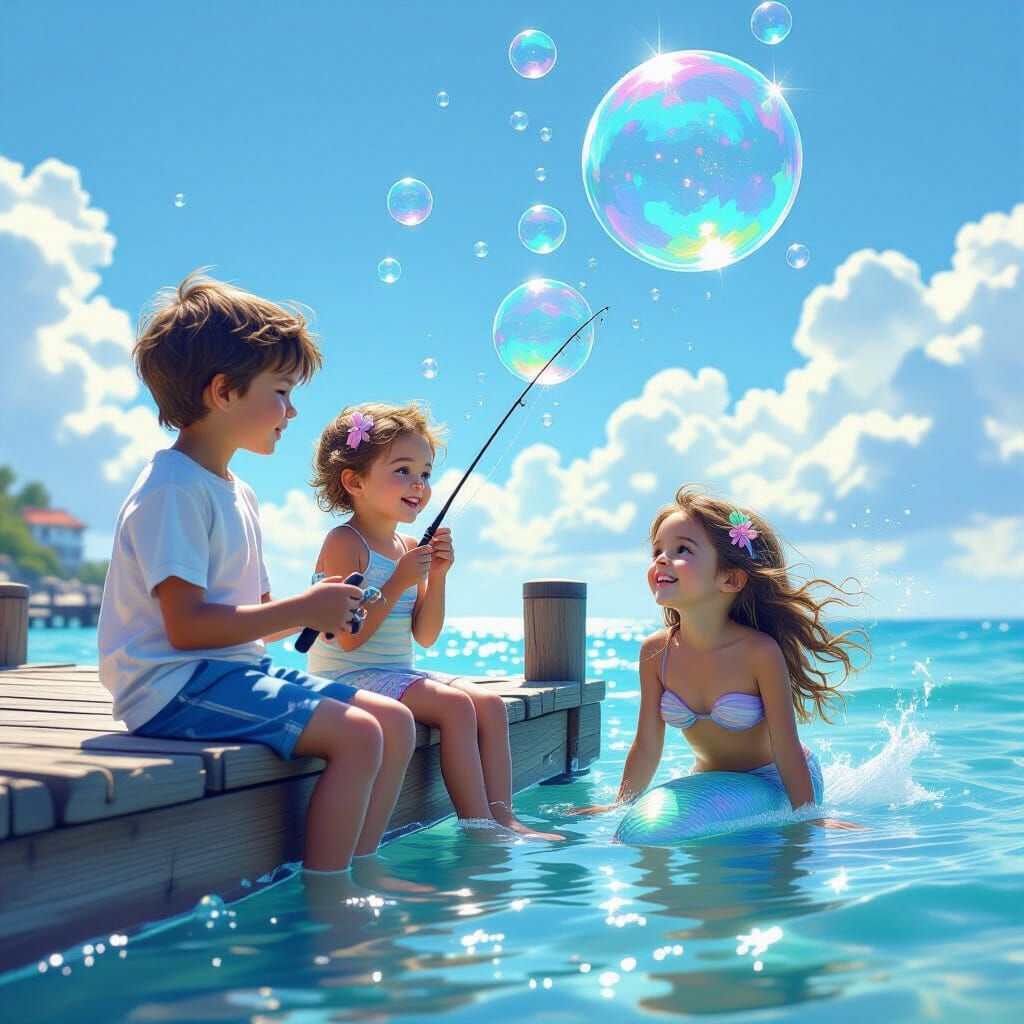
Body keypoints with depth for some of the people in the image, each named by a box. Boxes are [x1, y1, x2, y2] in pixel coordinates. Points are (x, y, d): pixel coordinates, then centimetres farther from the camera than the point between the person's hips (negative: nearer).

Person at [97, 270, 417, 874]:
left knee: (396, 721, 3)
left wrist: (317, 611, 1)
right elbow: (187, 626, -22)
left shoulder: (238, 494, 17)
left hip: (239, 671, 10)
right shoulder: (174, 489, -14)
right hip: (177, 687, -10)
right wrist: (304, 607, -18)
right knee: (356, 734, -23)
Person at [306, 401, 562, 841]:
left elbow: (425, 636, 7)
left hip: (398, 674, 9)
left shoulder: (409, 549, 10)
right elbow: (349, 637, -21)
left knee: (489, 702, -4)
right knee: (455, 705, -23)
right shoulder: (345, 542, -14)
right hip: (347, 678, -9)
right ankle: (479, 826, -17)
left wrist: (437, 575, -6)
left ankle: (502, 815, -6)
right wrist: (400, 580, -22)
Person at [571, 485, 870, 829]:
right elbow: (647, 746, -8)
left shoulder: (760, 652, -31)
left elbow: (787, 750, -23)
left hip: (777, 781, -4)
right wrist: (621, 806, -2)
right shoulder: (656, 652, -17)